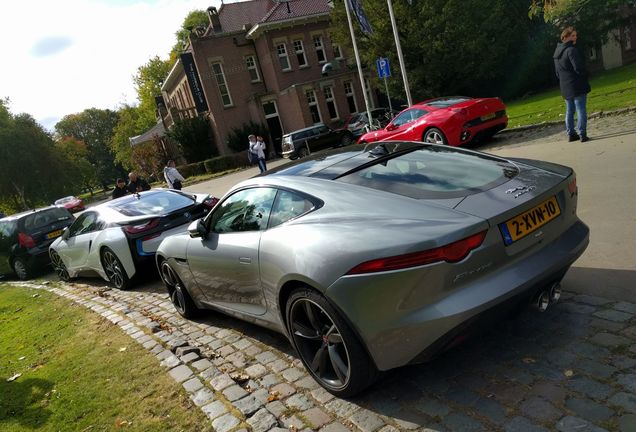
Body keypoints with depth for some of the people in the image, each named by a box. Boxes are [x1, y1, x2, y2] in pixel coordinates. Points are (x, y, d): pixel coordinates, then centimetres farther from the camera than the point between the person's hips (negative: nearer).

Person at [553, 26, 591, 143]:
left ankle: (571, 134, 18)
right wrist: (585, 75, -1)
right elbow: (579, 68, -19)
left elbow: (557, 72, 19)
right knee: (581, 110, -5)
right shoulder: (571, 50, -15)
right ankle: (582, 135, -6)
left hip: (565, 87, 8)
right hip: (577, 85, -8)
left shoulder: (557, 52, 13)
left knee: (569, 111, 14)